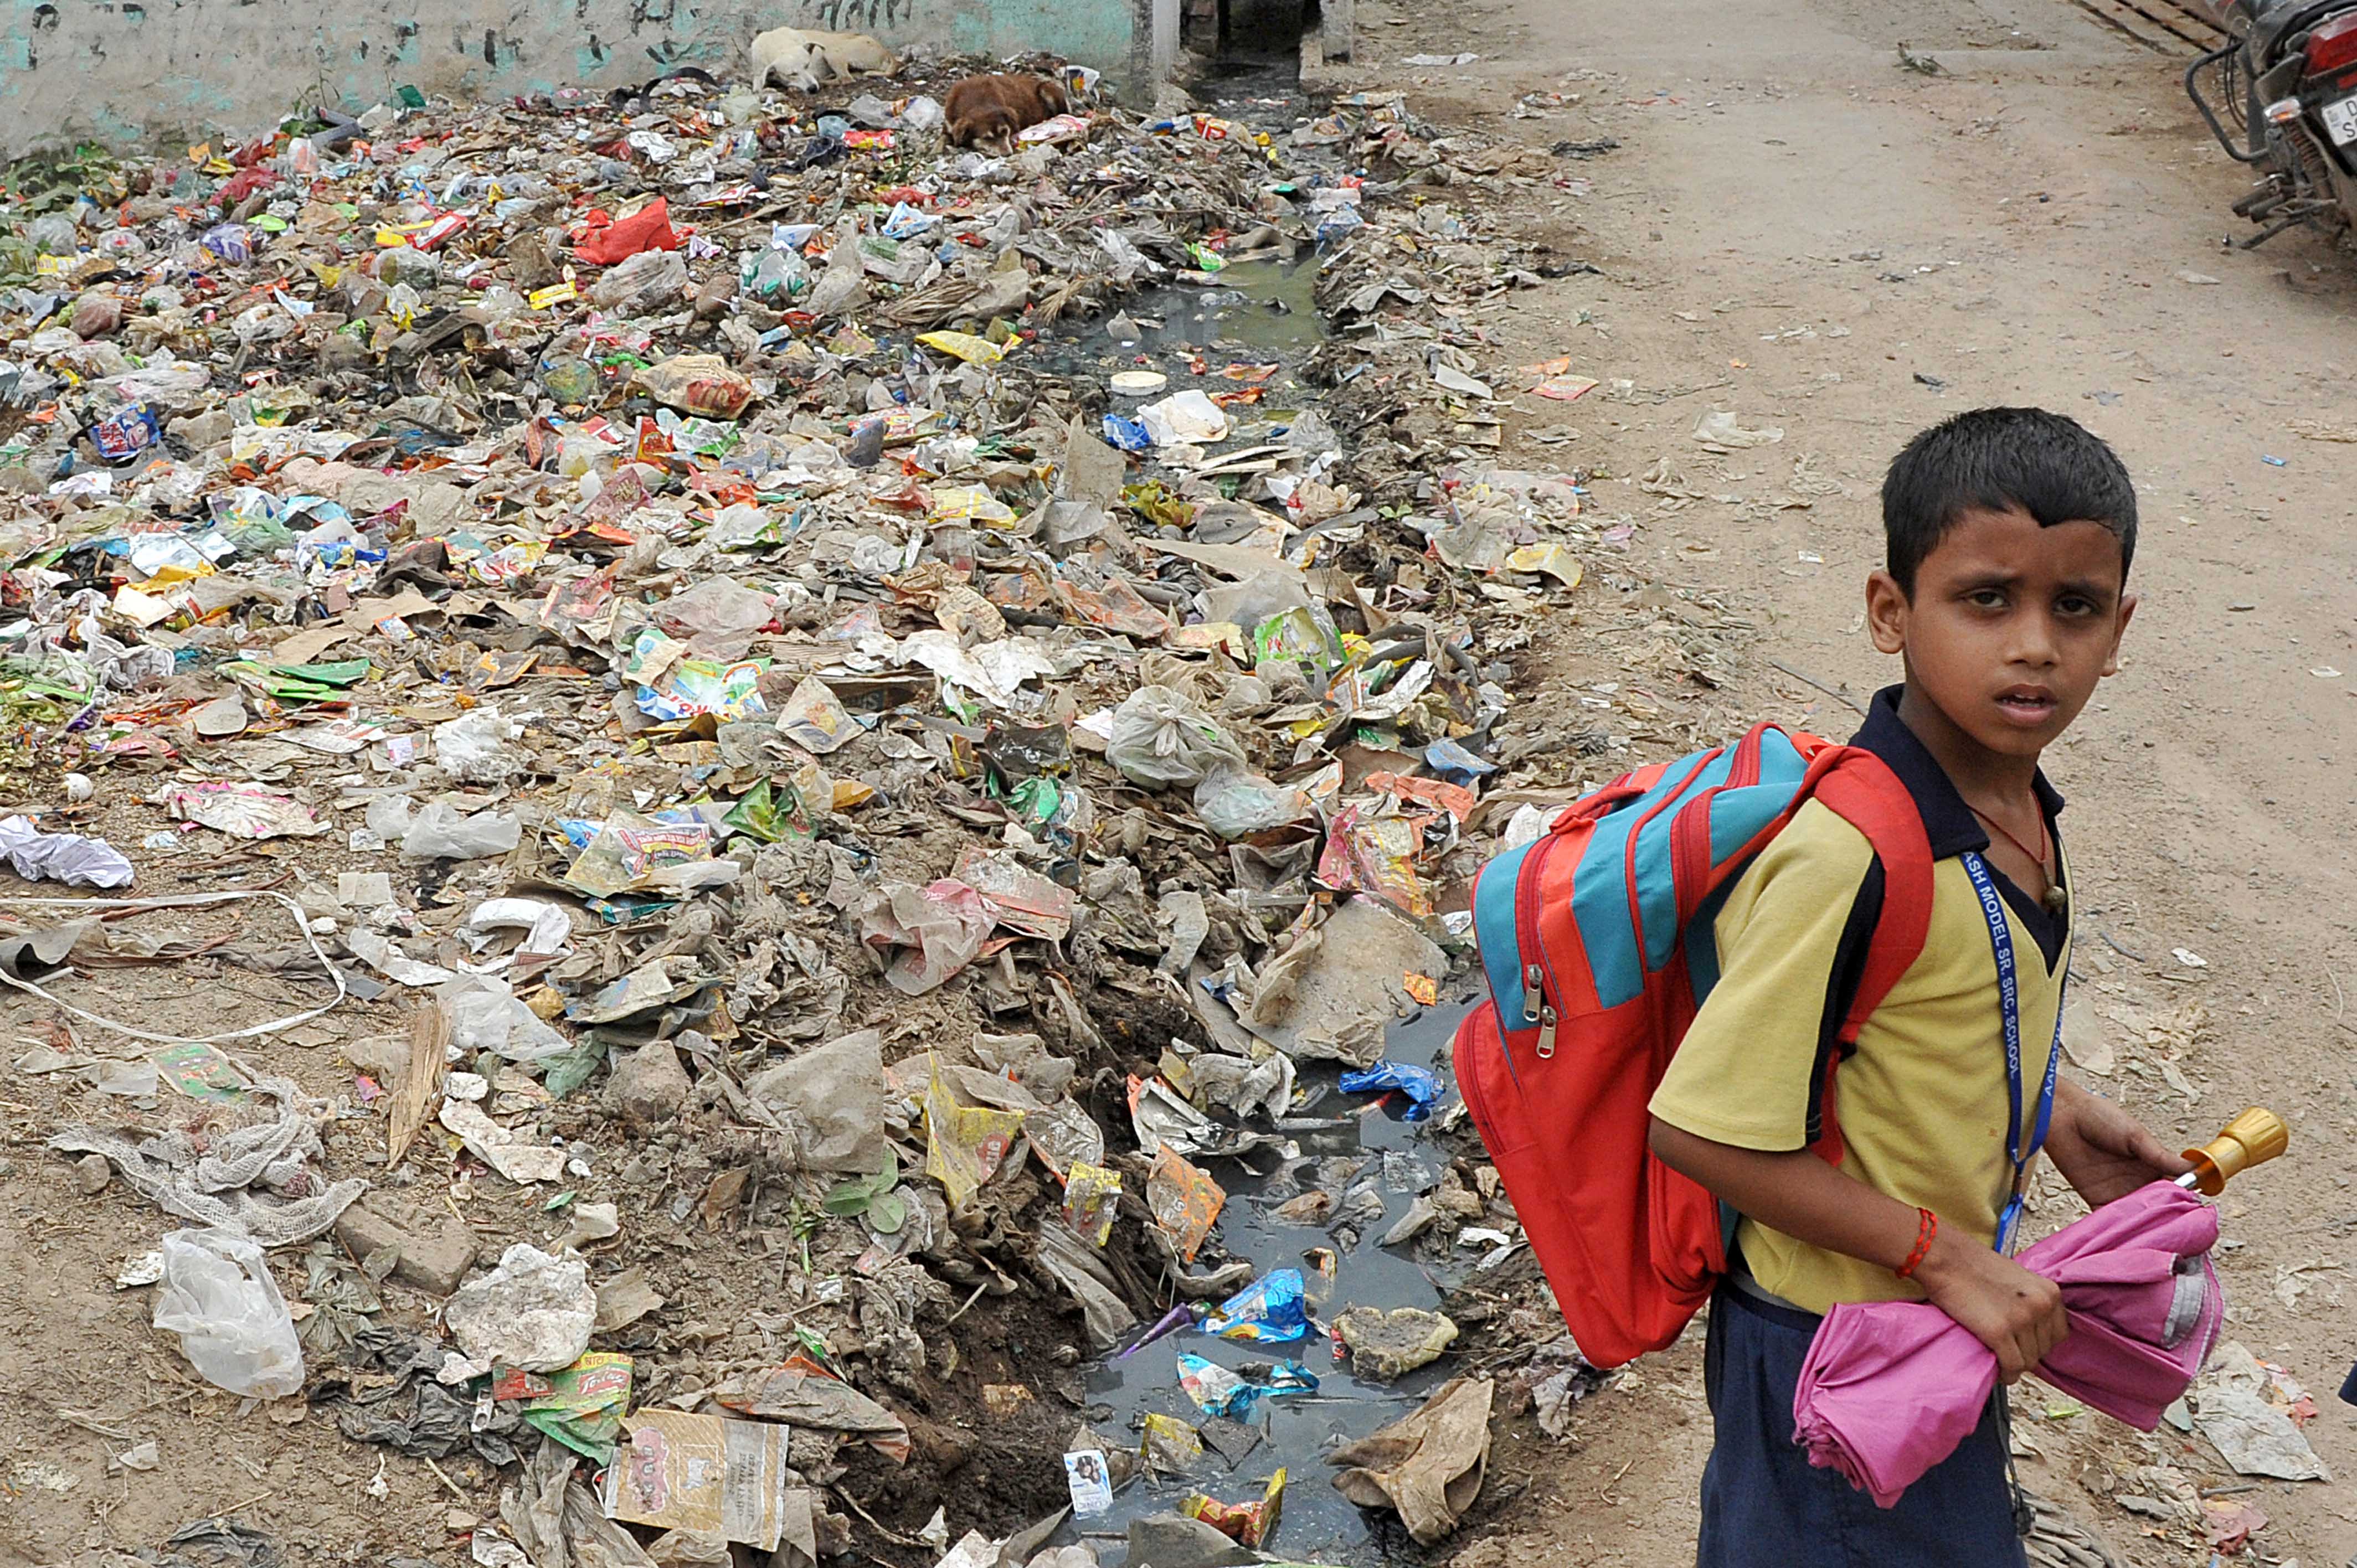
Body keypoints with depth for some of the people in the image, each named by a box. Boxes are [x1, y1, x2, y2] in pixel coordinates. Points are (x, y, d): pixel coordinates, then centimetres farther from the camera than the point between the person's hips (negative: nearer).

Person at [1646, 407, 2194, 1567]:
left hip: (1943, 1313, 8)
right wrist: (1945, 1257, -24)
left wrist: (2047, 1112, 0)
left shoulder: (2010, 796, -5)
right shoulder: (1849, 854, -32)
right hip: (1831, 1354, -8)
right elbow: (1700, 1128, -30)